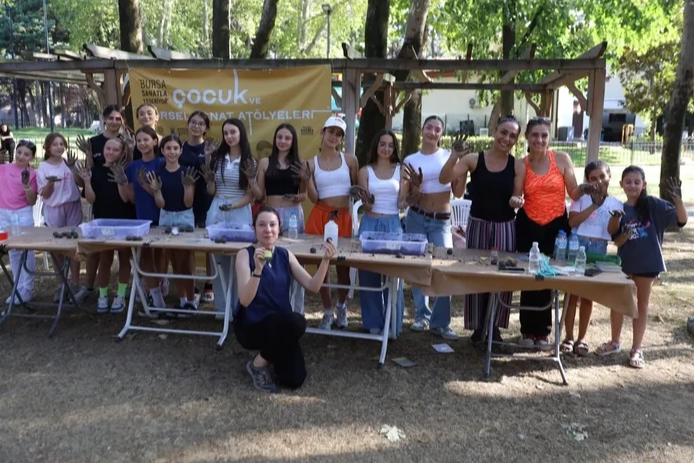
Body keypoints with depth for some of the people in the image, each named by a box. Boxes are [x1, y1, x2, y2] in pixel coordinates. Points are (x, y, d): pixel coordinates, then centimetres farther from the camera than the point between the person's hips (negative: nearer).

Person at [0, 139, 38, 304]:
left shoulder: (32, 173, -4)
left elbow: (32, 201, -6)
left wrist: (26, 185, -22)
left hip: (23, 214, -4)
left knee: (26, 251, 2)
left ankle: (27, 289, 11)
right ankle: (18, 288, 23)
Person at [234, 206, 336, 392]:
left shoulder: (285, 255, 3)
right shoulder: (245, 255, -11)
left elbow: (313, 286, -4)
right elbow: (245, 300, -22)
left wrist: (325, 260, -19)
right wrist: (258, 268, -36)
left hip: (282, 326, 4)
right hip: (251, 326, -4)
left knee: (294, 380, -15)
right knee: (296, 321, -34)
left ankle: (271, 354, 20)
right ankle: (258, 364, -6)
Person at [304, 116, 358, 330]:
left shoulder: (350, 160, 4)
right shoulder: (312, 164, 3)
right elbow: (314, 198, -1)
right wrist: (307, 180, -14)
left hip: (343, 218, 0)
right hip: (320, 217, 0)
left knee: (344, 264, 4)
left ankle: (341, 307, 30)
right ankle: (328, 312, 20)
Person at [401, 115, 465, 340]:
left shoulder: (449, 156, 2)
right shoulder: (410, 160, 2)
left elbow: (458, 192, 0)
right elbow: (408, 199, 2)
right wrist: (416, 187, -18)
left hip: (442, 222, -1)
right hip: (416, 218, 1)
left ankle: (440, 322, -1)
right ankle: (422, 315, 22)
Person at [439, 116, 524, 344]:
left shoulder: (518, 166, -2)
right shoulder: (474, 159, -5)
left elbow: (516, 198, 2)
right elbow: (444, 179, -13)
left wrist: (516, 201, -21)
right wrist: (455, 156, -27)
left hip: (505, 227, 1)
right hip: (478, 225, 0)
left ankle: (495, 325, 20)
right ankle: (478, 325, 20)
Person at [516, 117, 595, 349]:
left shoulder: (562, 158, -2)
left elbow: (573, 194, 0)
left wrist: (583, 189, -20)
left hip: (556, 226, -1)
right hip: (528, 226, 1)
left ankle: (543, 331, 20)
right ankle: (528, 331, 19)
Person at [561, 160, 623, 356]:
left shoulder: (616, 204, 5)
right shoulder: (581, 198, 0)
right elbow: (572, 222, -13)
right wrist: (594, 205, -14)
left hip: (599, 249, 2)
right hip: (577, 245, -2)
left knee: (588, 296, 8)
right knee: (572, 293, 1)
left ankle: (582, 338, 19)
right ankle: (569, 337, 11)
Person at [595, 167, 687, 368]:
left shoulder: (653, 205, -8)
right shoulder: (620, 210, 0)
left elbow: (682, 219, -15)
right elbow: (617, 242, -1)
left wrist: (678, 199, -30)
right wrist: (625, 235, -22)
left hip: (647, 262, -3)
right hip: (624, 262, 3)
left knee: (642, 304, 10)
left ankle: (636, 349, 20)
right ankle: (615, 342, 31)